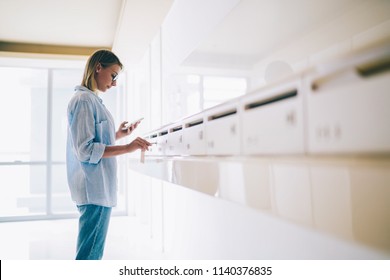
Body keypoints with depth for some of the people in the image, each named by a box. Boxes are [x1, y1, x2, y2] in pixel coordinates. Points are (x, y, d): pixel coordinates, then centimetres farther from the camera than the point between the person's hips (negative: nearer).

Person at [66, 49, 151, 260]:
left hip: (96, 189, 10)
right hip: (94, 189, -10)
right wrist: (127, 148, -21)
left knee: (91, 253, 15)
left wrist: (117, 135, 14)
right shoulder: (84, 99, -12)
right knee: (89, 255, -3)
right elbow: (85, 150, -18)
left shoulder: (91, 100, 17)